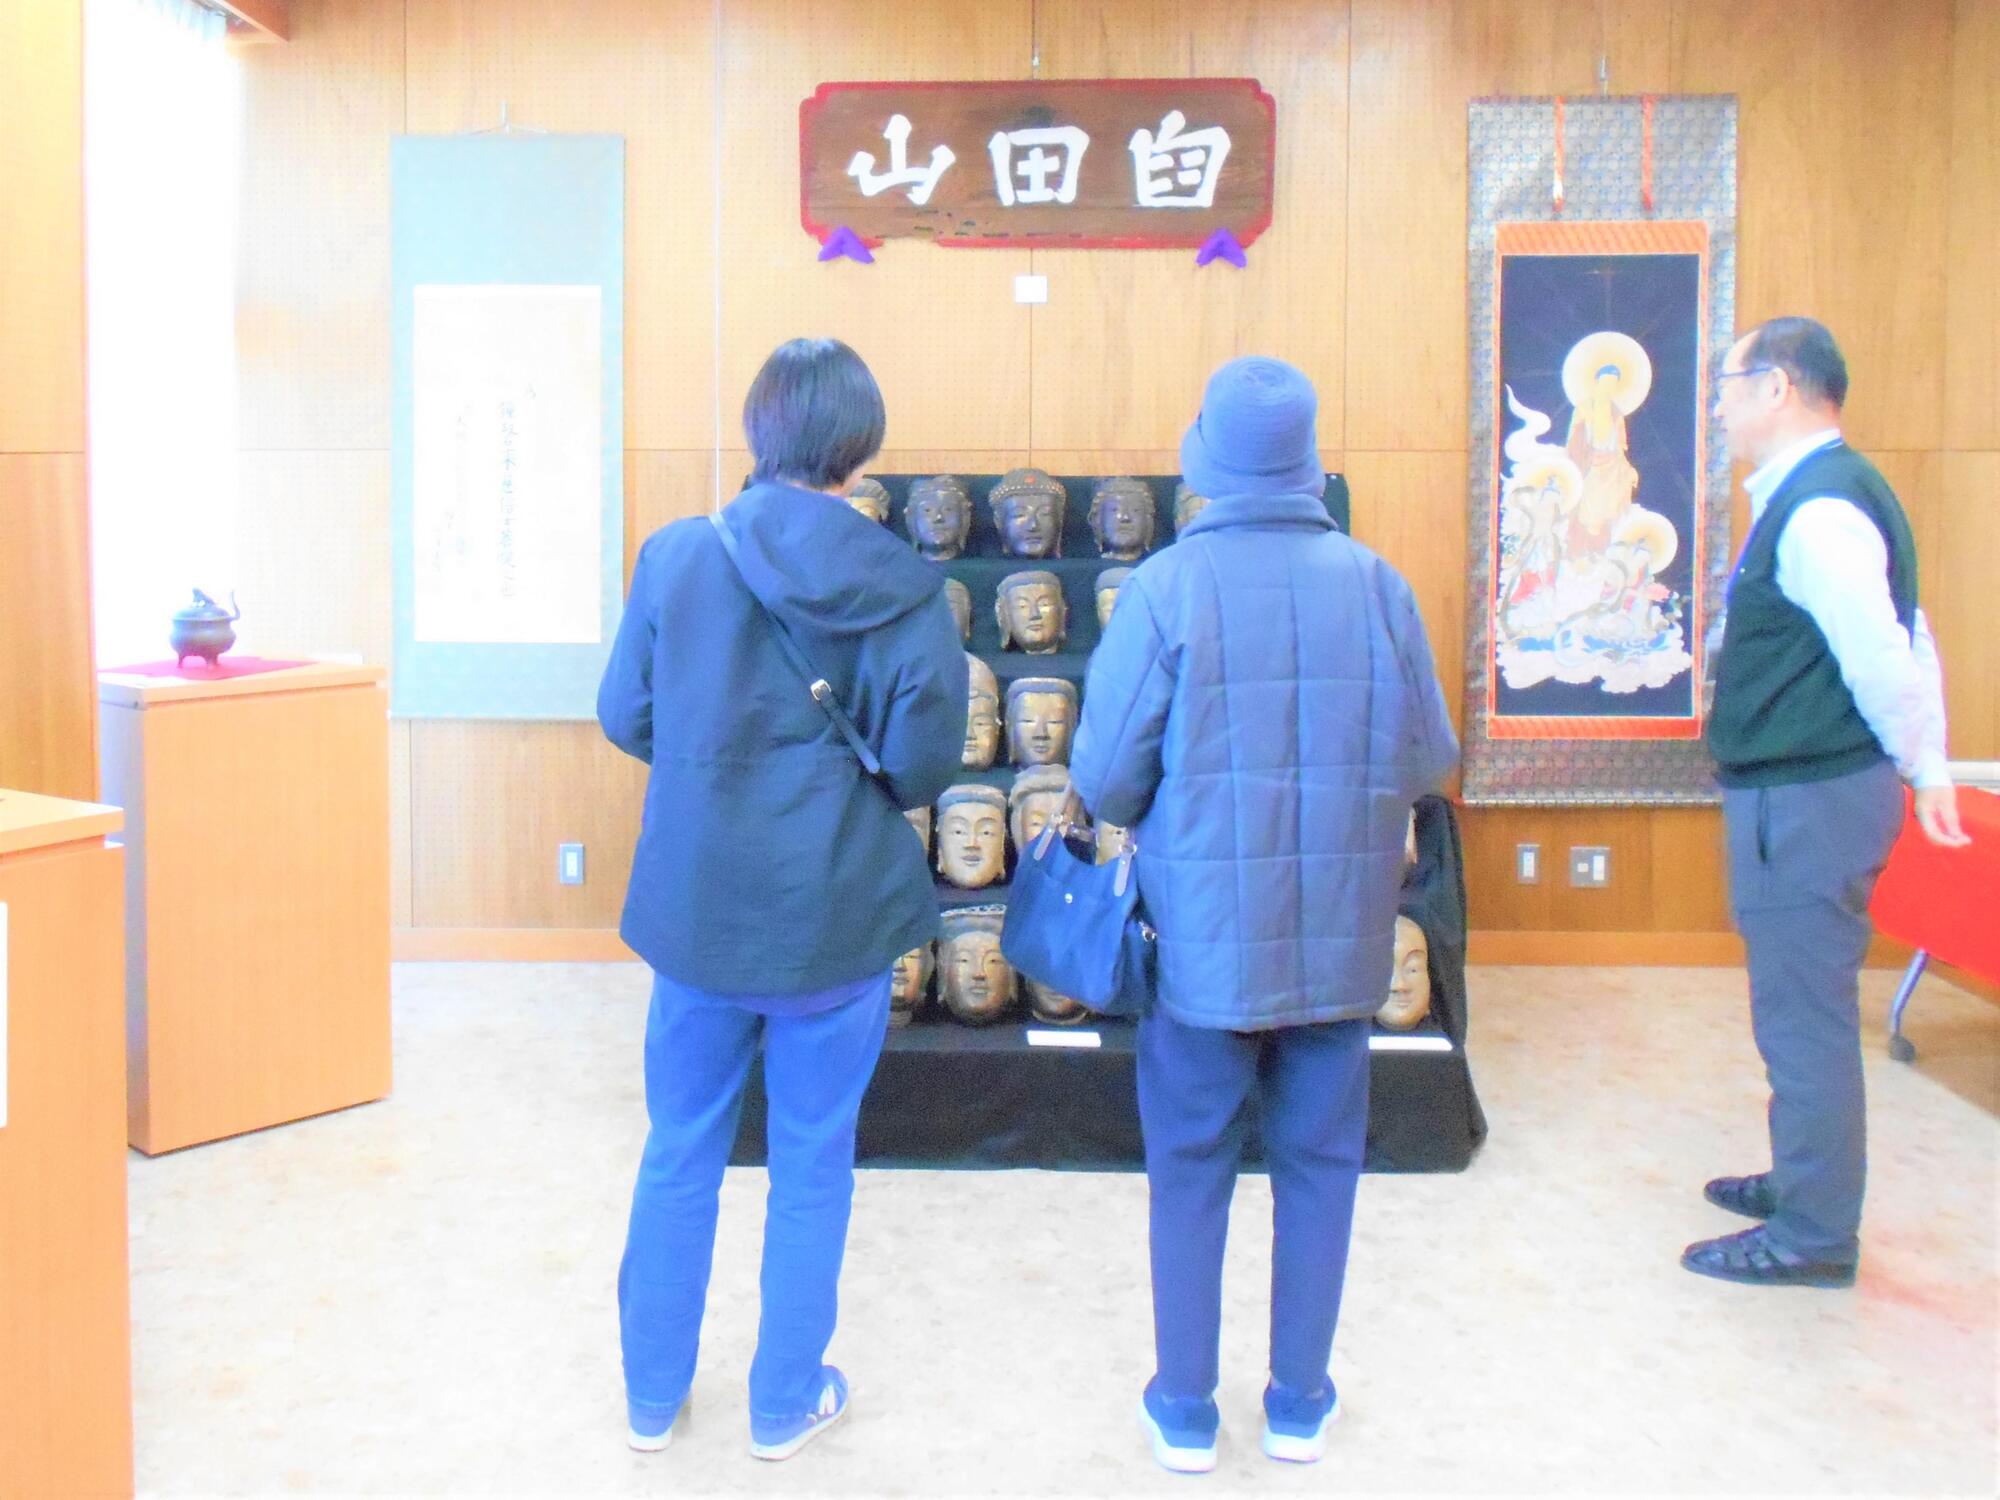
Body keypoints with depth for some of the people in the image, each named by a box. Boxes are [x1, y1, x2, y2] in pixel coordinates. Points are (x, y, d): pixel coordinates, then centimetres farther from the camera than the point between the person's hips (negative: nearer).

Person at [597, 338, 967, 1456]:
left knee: (681, 1152, 19)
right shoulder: (905, 589, -12)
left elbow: (625, 718, -1)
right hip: (839, 916, -1)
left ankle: (654, 1394, 34)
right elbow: (924, 763, -12)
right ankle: (787, 1403, 30)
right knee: (814, 1163, 16)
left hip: (695, 905, 2)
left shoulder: (677, 557, -8)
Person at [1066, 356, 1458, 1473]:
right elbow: (1430, 760, -1)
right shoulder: (1377, 584, -7)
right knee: (1320, 1163, 16)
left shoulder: (1166, 587, -14)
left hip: (1204, 934, -2)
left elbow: (1105, 777, -12)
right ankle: (1301, 1403, 29)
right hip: (1340, 936, 2)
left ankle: (1186, 1409, 25)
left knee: (1192, 1169, 13)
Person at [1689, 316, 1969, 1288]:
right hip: (1801, 796, 11)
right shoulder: (1824, 497, 14)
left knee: (1804, 1016, -1)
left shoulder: (1818, 512, -20)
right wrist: (1929, 769, 17)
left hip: (1806, 802, -11)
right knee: (1804, 1010, 21)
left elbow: (1885, 658, -22)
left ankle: (1815, 1235, 9)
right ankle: (1808, 1182, 35)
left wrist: (1917, 766, -7)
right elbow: (1902, 646, 16)